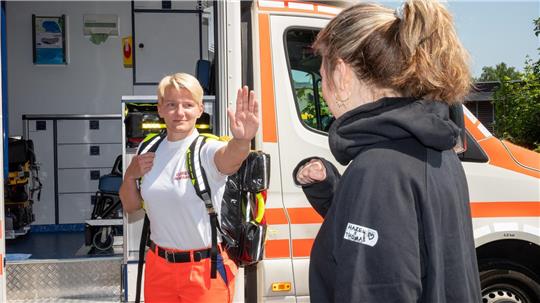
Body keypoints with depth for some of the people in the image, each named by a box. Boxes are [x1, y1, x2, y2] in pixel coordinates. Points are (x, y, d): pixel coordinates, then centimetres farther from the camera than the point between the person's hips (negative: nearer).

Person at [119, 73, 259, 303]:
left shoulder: (207, 150, -13)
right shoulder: (150, 152, 3)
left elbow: (230, 157, -38)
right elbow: (130, 207, 12)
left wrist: (242, 140, -60)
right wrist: (130, 174, -7)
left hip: (205, 269, -4)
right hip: (158, 265, 5)